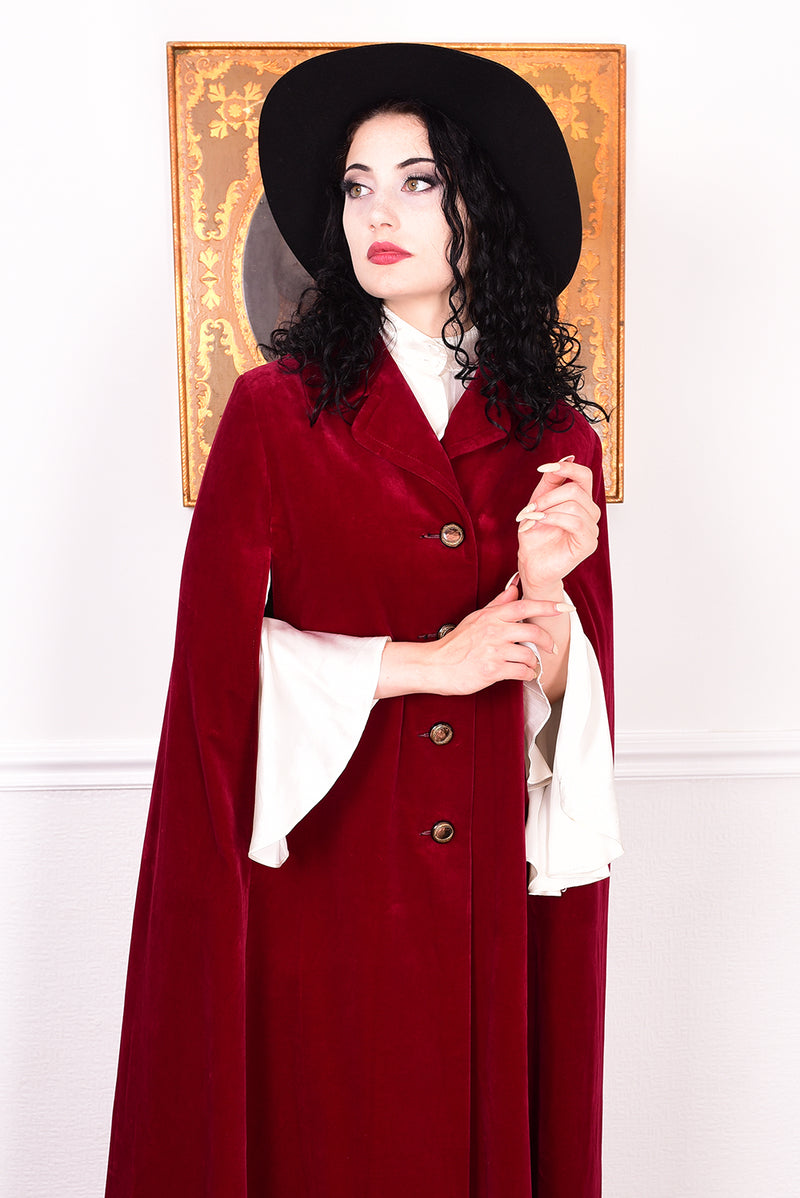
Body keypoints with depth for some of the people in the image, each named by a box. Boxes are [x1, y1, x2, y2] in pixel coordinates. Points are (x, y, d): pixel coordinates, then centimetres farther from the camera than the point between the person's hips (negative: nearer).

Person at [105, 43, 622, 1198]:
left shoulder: (555, 436, 4)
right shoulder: (275, 411, -4)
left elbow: (559, 696, 4)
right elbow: (221, 656, -9)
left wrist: (546, 585, -16)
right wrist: (431, 661, -11)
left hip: (491, 886, 3)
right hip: (324, 871, -2)